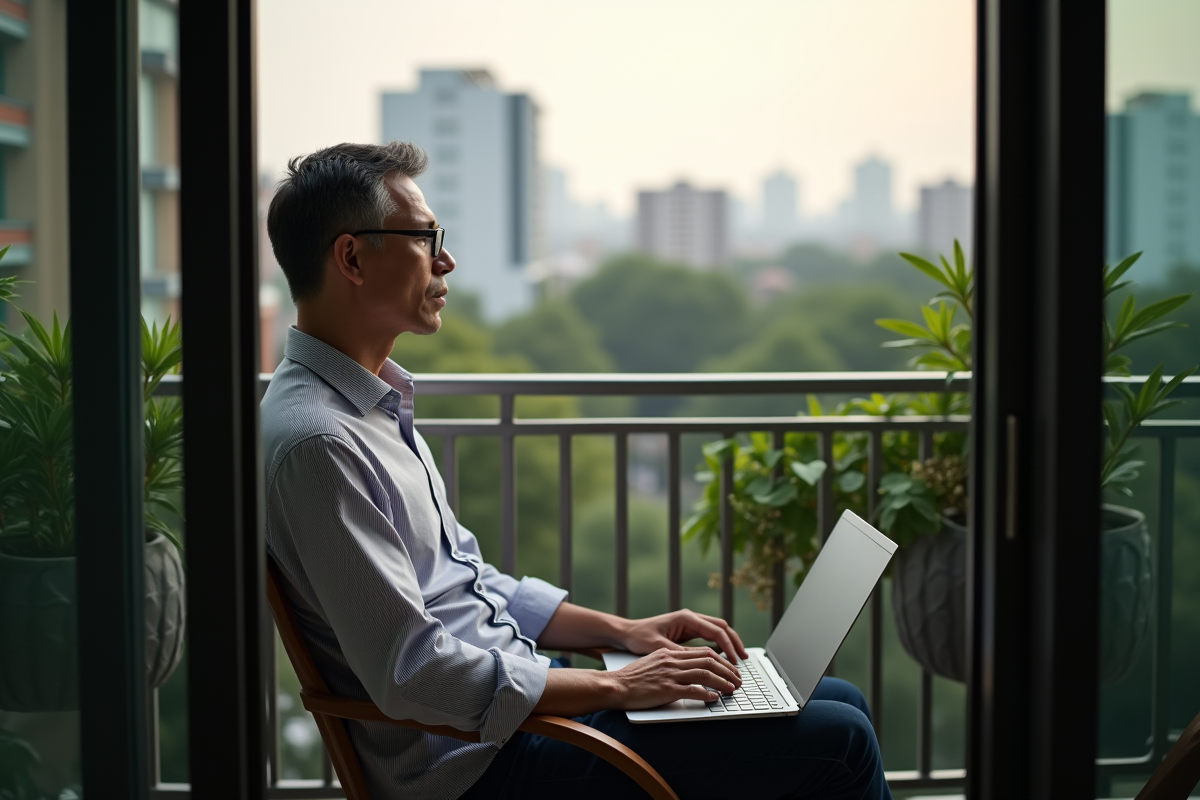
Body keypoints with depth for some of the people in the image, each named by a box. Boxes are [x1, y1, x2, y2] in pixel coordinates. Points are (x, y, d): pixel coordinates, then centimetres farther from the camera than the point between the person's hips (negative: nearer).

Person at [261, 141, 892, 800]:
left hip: (520, 691, 10)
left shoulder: (374, 401, 12)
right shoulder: (316, 441, -21)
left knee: (840, 703, 10)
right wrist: (613, 687, -17)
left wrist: (620, 630, 9)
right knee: (837, 743, -10)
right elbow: (410, 673, -24)